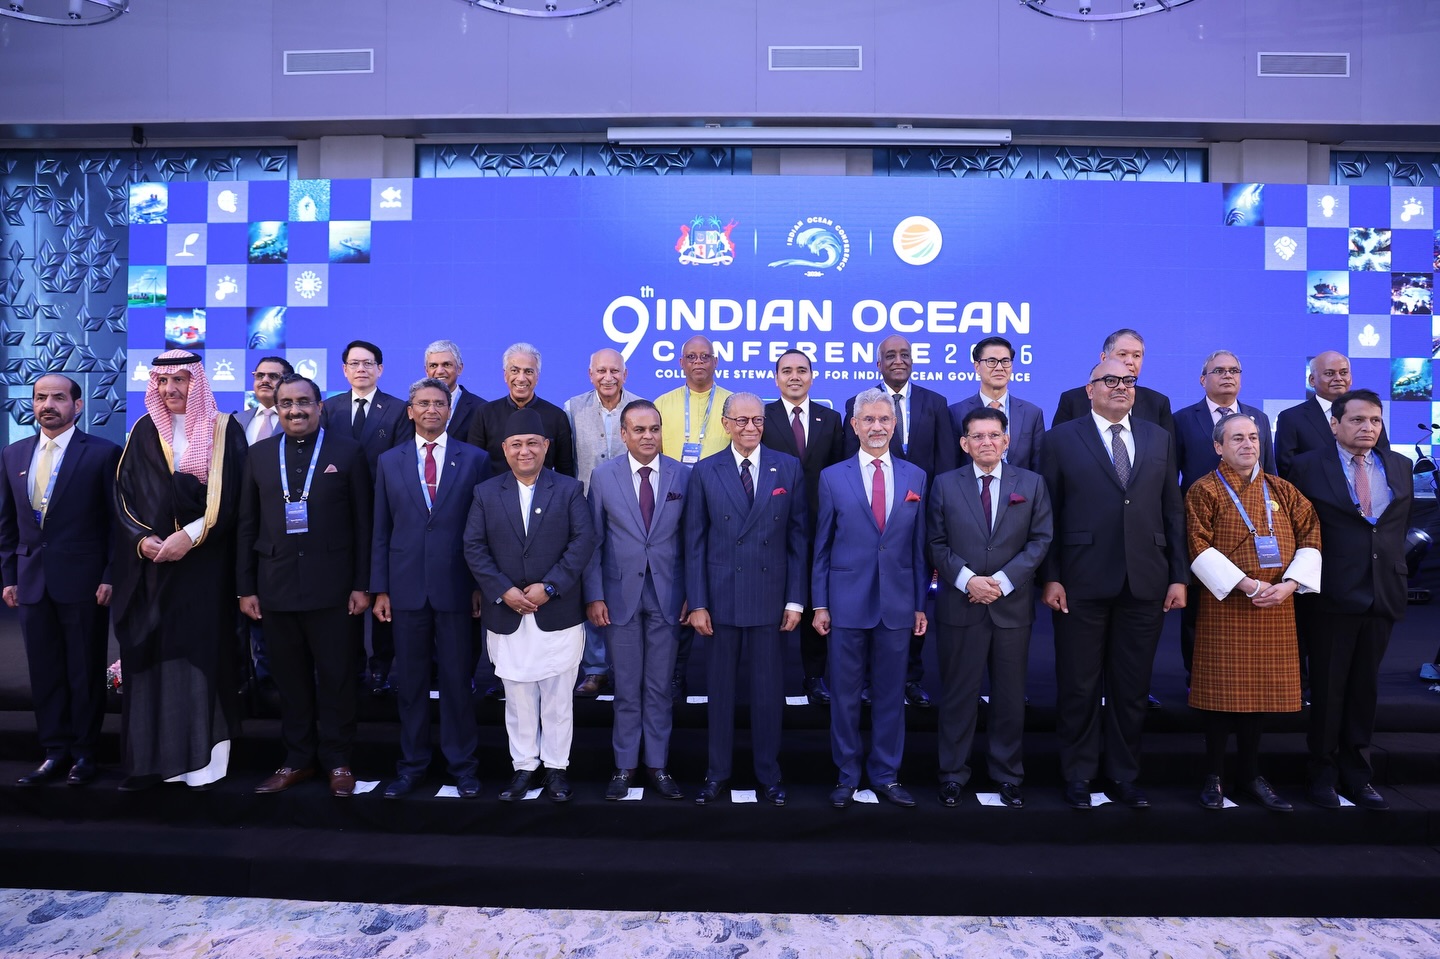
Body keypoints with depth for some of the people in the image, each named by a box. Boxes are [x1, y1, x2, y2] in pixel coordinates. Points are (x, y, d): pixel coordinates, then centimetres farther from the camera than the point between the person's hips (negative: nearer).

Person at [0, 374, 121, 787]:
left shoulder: (103, 453, -5)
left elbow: (119, 520, -6)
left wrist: (111, 578, -10)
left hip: (83, 581, -4)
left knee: (85, 671, 5)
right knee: (44, 671, 9)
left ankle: (84, 752, 17)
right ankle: (54, 751, 20)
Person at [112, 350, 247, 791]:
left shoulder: (225, 431, 0)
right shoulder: (144, 432, 10)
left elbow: (230, 496, -6)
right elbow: (124, 494, 8)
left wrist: (190, 536, -16)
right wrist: (141, 539, -8)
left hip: (204, 563, -3)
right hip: (150, 561, 3)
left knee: (200, 652, -2)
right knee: (149, 656, 4)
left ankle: (201, 758, 6)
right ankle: (150, 757, 12)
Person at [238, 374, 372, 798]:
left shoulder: (347, 451, 0)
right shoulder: (260, 454, 9)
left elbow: (363, 522, -2)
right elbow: (248, 525, 10)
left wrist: (362, 585, -6)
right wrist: (246, 587, 6)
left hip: (331, 586, -3)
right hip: (276, 586, 3)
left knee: (336, 678, 4)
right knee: (290, 679, 11)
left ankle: (338, 762, 18)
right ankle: (297, 760, 25)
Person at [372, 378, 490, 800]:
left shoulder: (475, 459, 1)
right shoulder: (389, 461, 8)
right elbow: (381, 530, 8)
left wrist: (482, 585, -3)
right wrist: (380, 588, 3)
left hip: (456, 587, -2)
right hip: (406, 588, 2)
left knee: (457, 679, 6)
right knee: (409, 681, 10)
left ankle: (462, 764, 20)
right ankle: (412, 764, 25)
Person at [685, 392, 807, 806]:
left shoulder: (788, 468, 2)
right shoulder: (705, 472, 1)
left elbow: (798, 536, 2)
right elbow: (695, 542, 1)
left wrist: (796, 599, -2)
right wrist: (697, 603, -4)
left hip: (770, 596, 0)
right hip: (721, 597, 0)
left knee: (768, 689, 9)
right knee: (720, 688, 10)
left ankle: (768, 774, 24)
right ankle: (717, 773, 25)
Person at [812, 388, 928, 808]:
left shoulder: (915, 478, 5)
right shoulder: (833, 478, 1)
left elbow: (919, 547, 6)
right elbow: (821, 547, 2)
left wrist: (920, 604, 4)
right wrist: (819, 604, -1)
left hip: (898, 604, 1)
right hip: (847, 604, -1)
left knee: (890, 695, 10)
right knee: (845, 695, 8)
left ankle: (885, 775, 26)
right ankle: (847, 776, 23)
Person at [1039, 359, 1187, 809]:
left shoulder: (1159, 439, 11)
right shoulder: (1061, 439, 1)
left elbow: (1173, 511, 10)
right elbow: (1046, 514, -2)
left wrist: (1179, 576, 4)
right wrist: (1050, 577, -7)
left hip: (1145, 584, 3)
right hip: (1082, 584, -3)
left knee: (1132, 687, 11)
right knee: (1078, 687, 7)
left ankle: (1124, 774, 27)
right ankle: (1078, 775, 22)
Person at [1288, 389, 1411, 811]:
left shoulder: (1400, 467, 9)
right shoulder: (1308, 467, -4)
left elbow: (1403, 523, 17)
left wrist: (1395, 569, 12)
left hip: (1382, 596, 4)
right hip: (1331, 596, -4)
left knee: (1365, 687, 13)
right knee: (1327, 688, 6)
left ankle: (1356, 772, 26)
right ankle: (1324, 773, 19)